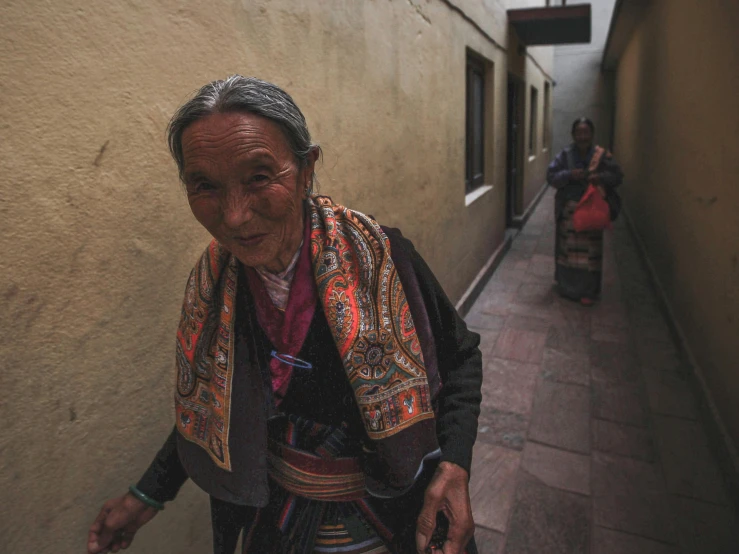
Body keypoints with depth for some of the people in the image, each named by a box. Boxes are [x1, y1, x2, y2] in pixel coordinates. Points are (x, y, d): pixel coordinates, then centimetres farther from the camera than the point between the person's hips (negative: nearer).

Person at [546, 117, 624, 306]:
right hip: (568, 209, 1)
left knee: (589, 250, 1)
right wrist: (569, 175, -21)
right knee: (567, 248, 9)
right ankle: (567, 286, 27)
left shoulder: (602, 155, -2)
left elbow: (617, 176, 1)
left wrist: (601, 177, -18)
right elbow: (551, 176, -4)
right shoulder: (565, 155, -1)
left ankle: (588, 291, 12)